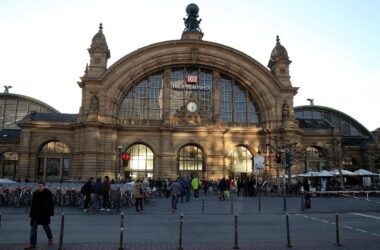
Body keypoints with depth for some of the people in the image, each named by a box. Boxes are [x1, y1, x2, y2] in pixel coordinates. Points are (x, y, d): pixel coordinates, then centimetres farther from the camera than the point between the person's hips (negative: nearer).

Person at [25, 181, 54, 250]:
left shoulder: (48, 193, -9)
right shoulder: (35, 193, 5)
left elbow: (51, 204, -9)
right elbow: (33, 204, 12)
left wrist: (50, 213, -13)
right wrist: (31, 213, 10)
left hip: (45, 213, -5)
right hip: (35, 213, 5)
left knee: (45, 226, 7)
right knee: (33, 227, 2)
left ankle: (50, 238, 33)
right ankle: (32, 244, 8)